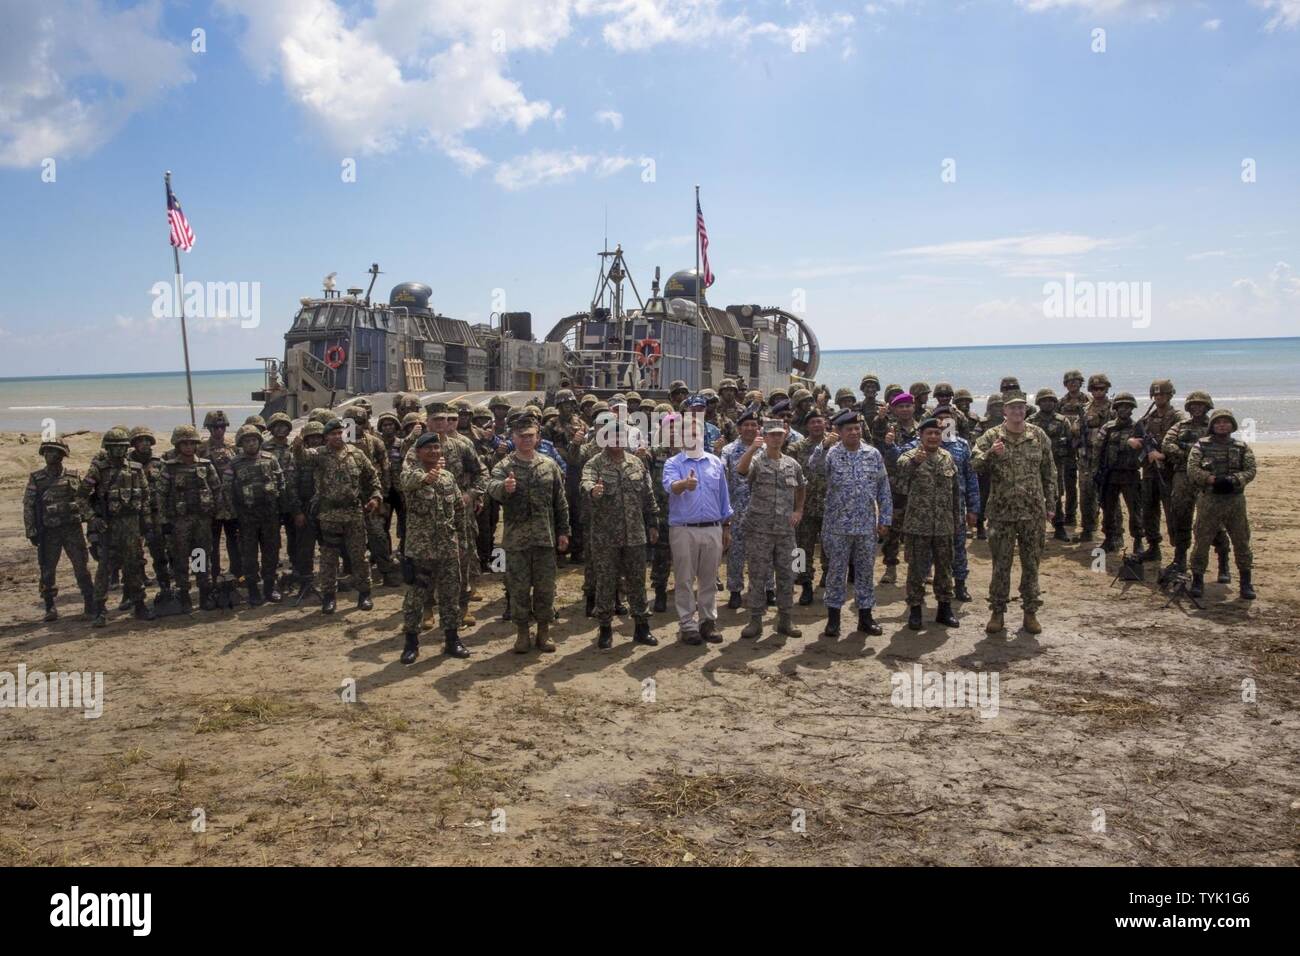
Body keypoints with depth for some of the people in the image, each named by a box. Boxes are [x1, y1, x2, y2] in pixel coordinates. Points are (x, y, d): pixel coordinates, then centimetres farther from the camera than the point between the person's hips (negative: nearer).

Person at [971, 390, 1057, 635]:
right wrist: (991, 454, -27)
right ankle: (997, 612, 13)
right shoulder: (991, 437, -1)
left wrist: (1050, 504, 8)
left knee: (1031, 563, 8)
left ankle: (1030, 612, 19)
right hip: (1001, 512, -1)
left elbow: (1049, 473, 10)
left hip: (1033, 512, 2)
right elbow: (975, 467, -9)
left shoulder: (1039, 436, 5)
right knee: (1001, 564, 3)